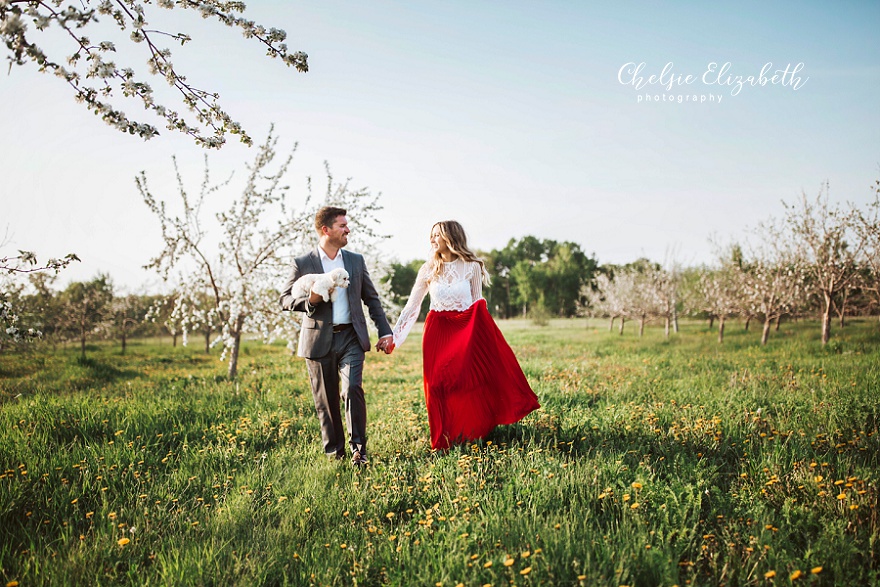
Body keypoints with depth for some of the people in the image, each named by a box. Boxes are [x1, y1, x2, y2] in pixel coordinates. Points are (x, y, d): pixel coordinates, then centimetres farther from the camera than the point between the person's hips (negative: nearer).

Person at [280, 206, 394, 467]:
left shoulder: (356, 260, 11)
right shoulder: (302, 264, 1)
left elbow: (372, 298, 15)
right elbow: (285, 300, 2)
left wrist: (385, 331, 9)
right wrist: (310, 300, -18)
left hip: (351, 338, 1)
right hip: (319, 340, -1)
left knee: (352, 389, -15)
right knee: (325, 401, 5)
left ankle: (358, 449, -6)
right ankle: (334, 452, 19)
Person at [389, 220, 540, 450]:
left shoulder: (472, 267, -3)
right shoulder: (428, 269, 0)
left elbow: (478, 305, 3)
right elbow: (412, 306, 2)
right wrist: (393, 335, -2)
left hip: (467, 330, -1)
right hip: (438, 332, 1)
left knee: (473, 382, -3)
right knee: (440, 385, -2)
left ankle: (473, 433, 16)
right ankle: (447, 438, 14)